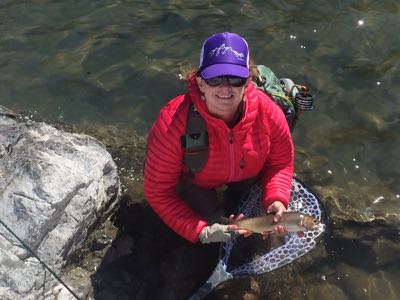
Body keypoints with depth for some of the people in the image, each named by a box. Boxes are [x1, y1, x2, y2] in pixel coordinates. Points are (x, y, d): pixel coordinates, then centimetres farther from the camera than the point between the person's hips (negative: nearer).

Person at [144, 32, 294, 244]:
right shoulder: (172, 124, -42)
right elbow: (158, 191, -31)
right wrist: (200, 231, -37)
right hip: (189, 180, -3)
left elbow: (281, 162, -12)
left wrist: (276, 200, -30)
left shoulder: (268, 112, -32)